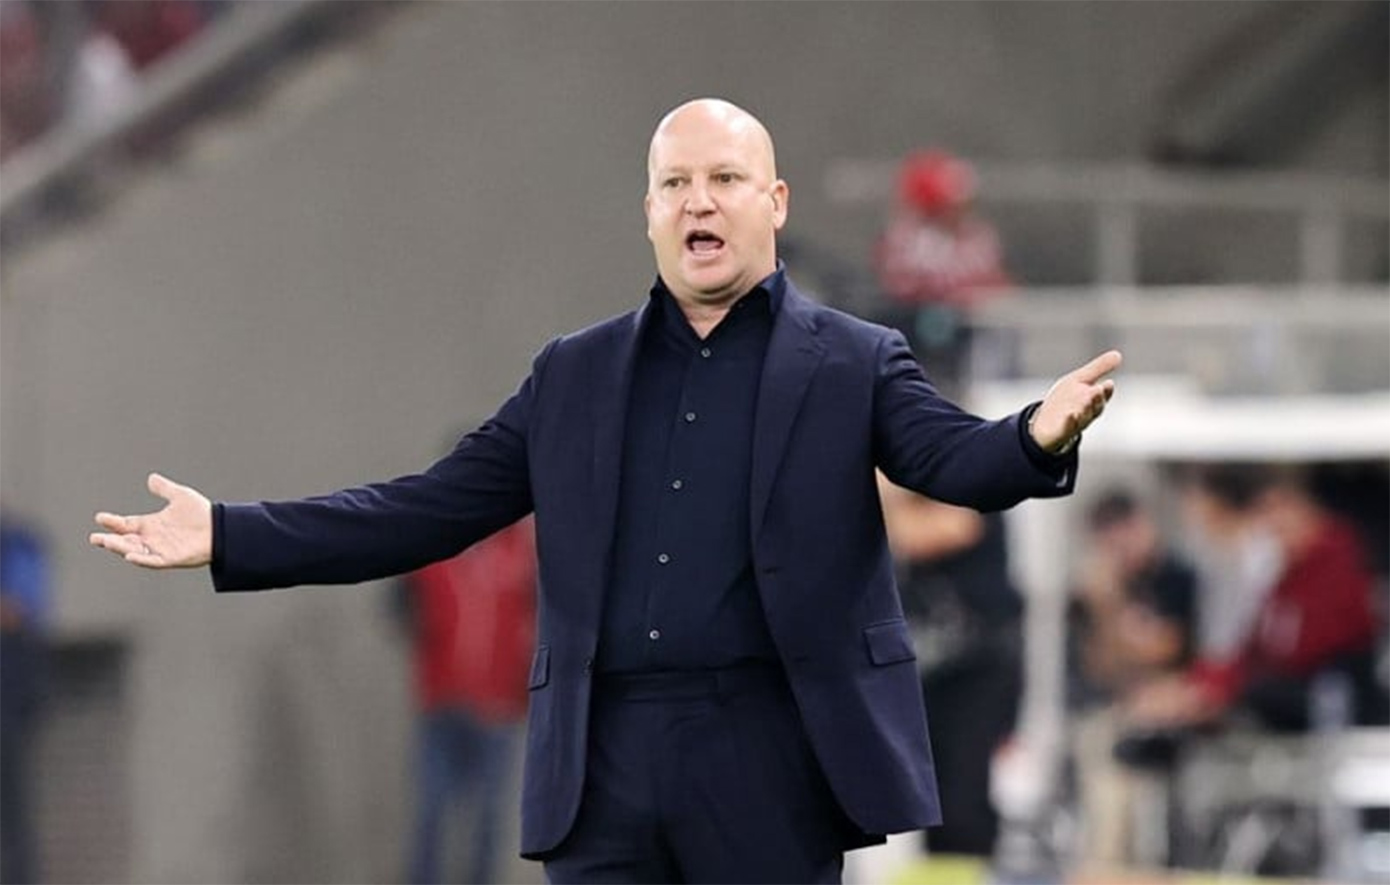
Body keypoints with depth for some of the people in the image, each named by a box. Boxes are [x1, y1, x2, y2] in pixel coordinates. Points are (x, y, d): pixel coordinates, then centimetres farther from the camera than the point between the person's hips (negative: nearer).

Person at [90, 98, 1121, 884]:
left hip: (769, 762, -3)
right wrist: (229, 536, 7)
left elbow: (952, 457, -10)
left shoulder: (855, 364, 6)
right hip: (604, 763, 3)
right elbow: (430, 510, 14)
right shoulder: (574, 376, 15)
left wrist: (1037, 439, -35)